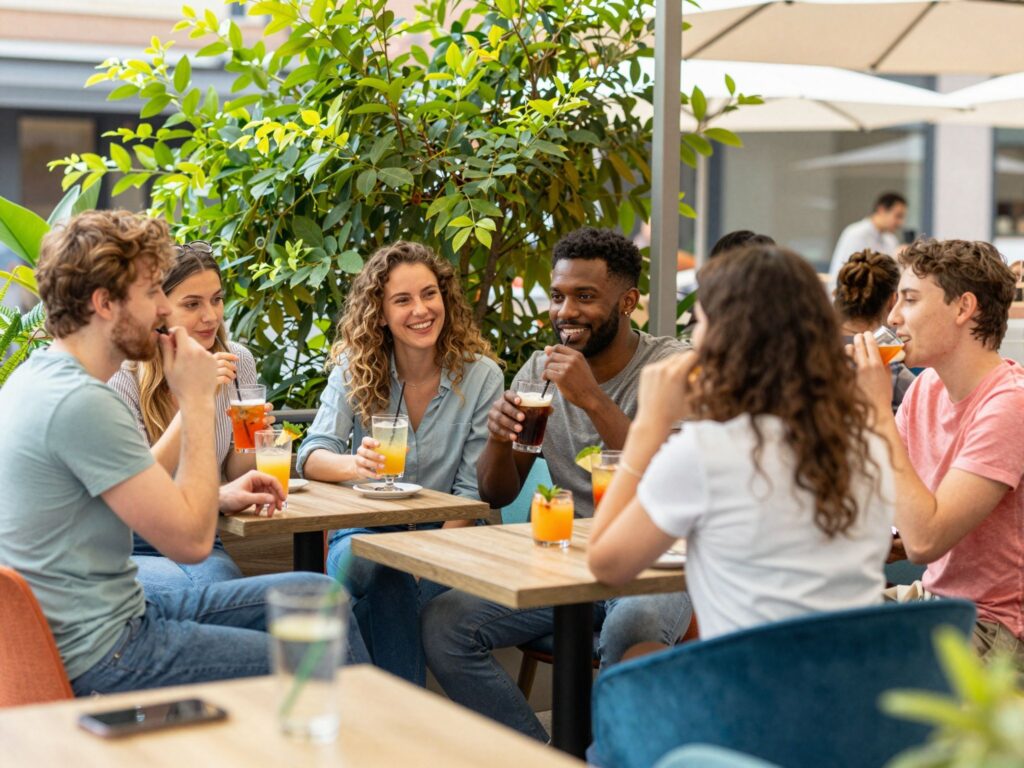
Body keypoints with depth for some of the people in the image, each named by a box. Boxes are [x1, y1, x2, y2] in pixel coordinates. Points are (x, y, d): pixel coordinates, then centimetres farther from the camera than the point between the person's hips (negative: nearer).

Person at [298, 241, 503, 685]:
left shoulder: (480, 376, -5)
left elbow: (472, 491, -6)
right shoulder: (355, 368, -2)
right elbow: (311, 456, -10)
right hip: (365, 528, 1)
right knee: (359, 562, -33)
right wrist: (354, 464, -34)